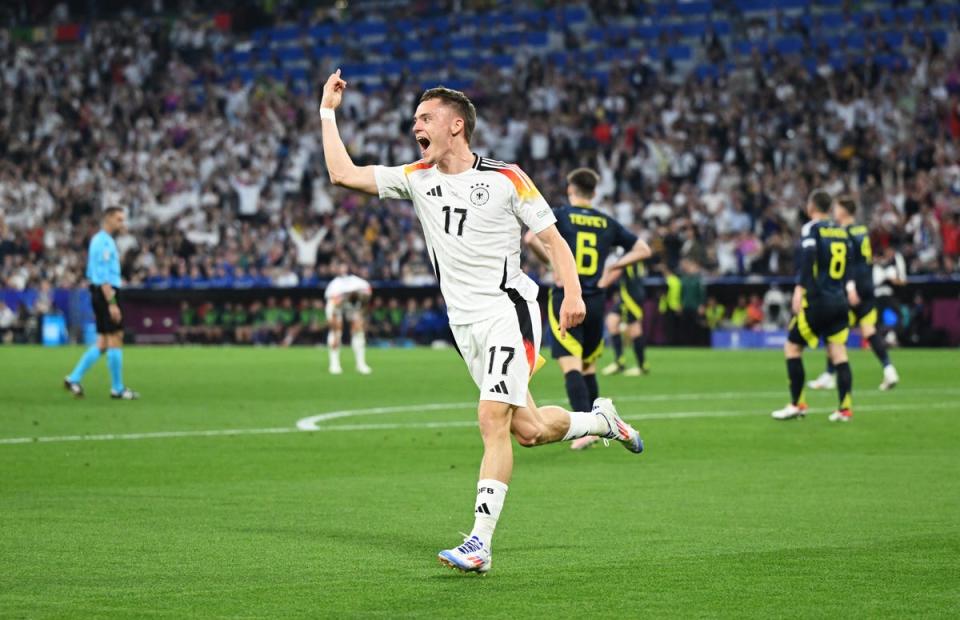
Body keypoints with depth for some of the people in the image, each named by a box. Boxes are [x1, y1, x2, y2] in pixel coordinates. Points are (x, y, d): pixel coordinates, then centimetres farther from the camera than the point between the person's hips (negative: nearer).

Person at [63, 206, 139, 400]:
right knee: (115, 339, -5)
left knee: (103, 342, 10)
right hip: (106, 293, -10)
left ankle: (74, 378, 8)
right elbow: (104, 276, -20)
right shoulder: (104, 242, -13)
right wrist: (111, 303, -23)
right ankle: (117, 389, -1)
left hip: (100, 293, 10)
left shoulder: (100, 240, 19)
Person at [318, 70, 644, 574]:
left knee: (492, 419, -18)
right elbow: (343, 174, 3)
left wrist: (572, 295, -14)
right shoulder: (416, 179, 7)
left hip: (507, 310, -5)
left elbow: (553, 239, -2)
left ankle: (480, 543, -18)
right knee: (527, 430, 5)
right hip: (464, 322, 5)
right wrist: (328, 112, 2)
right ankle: (600, 419, 36)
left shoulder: (505, 179, -5)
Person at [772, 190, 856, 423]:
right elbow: (850, 261, 20)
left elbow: (807, 258, -20)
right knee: (838, 352, 4)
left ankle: (797, 405, 3)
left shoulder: (811, 229, -7)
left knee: (792, 347, 5)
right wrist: (849, 287, 32)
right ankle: (845, 409, -3)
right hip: (839, 300, 6)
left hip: (816, 299, -6)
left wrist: (799, 289, -25)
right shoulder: (841, 231, 12)